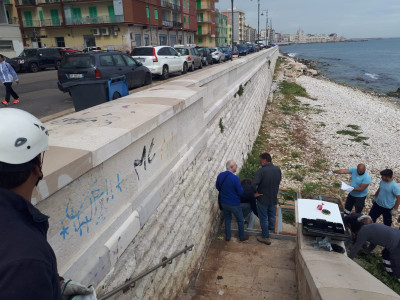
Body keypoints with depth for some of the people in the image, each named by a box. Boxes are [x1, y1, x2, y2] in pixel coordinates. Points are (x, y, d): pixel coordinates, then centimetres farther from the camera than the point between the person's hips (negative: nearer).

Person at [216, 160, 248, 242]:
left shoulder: (220, 175, -8)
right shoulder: (235, 178, -26)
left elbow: (217, 187, 7)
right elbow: (240, 192, -20)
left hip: (224, 202, 5)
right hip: (234, 204, -5)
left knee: (227, 219, 24)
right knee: (240, 220, 18)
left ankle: (227, 237, 35)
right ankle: (242, 237, 33)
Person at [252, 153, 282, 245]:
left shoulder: (261, 171, -26)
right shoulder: (278, 169, -7)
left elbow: (253, 184, -30)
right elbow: (279, 181, 7)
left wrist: (256, 191, -11)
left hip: (263, 199, -5)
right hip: (274, 198, 6)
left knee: (263, 218, 9)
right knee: (272, 214, 28)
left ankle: (266, 237, 18)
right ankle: (271, 227, 52)